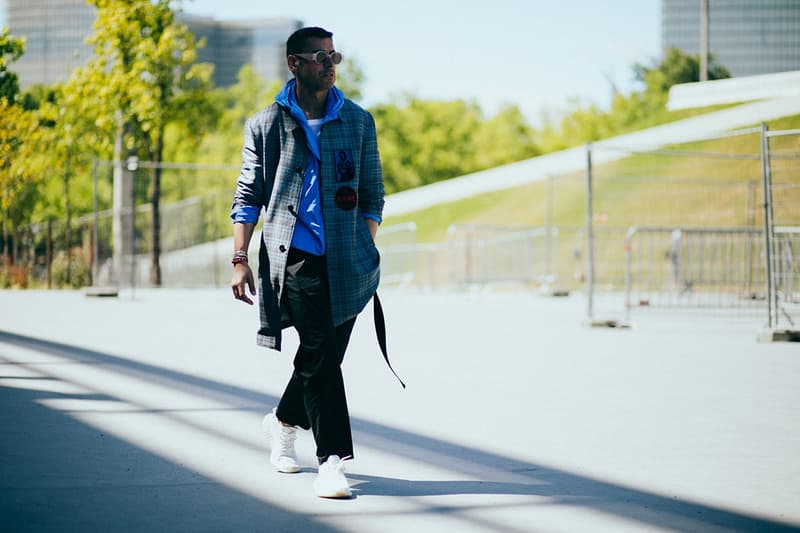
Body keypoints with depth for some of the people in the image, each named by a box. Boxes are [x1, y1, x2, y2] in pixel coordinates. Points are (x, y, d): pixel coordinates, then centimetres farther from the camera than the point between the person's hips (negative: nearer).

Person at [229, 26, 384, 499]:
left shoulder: (358, 122, 10)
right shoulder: (267, 125, 5)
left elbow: (372, 194, 14)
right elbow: (248, 195, 7)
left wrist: (366, 252, 7)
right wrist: (240, 259, -1)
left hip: (346, 263, 3)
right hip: (294, 258, -3)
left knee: (324, 356, 7)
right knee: (319, 355, -12)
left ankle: (284, 421, 35)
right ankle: (332, 460, -9)